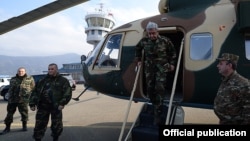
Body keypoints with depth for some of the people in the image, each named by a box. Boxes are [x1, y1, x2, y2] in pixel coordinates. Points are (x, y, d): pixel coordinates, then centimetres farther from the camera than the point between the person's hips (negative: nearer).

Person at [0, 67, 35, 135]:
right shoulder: (13, 79, 13)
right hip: (12, 99, 3)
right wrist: (10, 96, 10)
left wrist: (29, 95, -4)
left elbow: (33, 88, 4)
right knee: (10, 113, 7)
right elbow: (10, 89, 20)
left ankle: (24, 126, 22)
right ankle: (7, 128, 19)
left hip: (23, 99, -3)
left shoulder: (30, 79, 3)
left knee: (24, 113, 4)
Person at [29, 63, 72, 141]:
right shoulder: (43, 81, 11)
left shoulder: (63, 81, 1)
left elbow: (67, 93, -7)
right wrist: (32, 104, -1)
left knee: (56, 125, 9)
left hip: (56, 107, -2)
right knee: (39, 125, 5)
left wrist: (62, 103, -18)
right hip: (43, 106, 2)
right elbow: (35, 92, 8)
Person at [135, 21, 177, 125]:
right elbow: (138, 48, 17)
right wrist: (138, 60, 14)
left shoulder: (165, 40, -10)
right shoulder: (144, 41, -4)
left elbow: (173, 51, 6)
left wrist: (172, 63, 5)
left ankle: (157, 114, -3)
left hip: (162, 68, -3)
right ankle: (155, 106, 31)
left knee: (160, 89, -11)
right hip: (149, 68, 3)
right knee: (150, 89, 6)